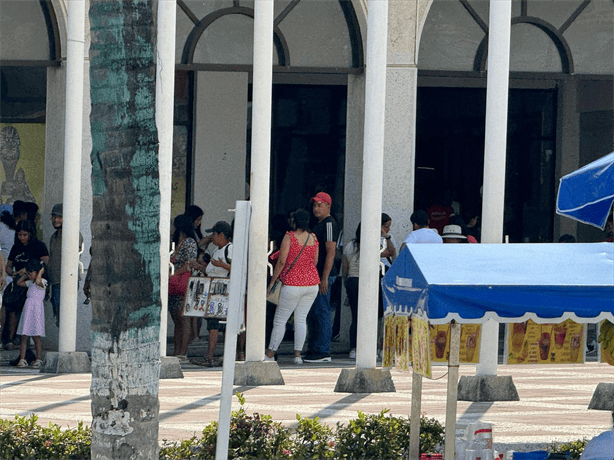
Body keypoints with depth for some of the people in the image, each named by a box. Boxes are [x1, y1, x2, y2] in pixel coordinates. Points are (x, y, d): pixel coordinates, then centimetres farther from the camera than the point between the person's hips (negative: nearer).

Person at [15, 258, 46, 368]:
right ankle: (22, 359, 4)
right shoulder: (30, 283, 17)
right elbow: (19, 282, 32)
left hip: (36, 309, -8)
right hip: (27, 309, 8)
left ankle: (39, 359, 6)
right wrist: (25, 274, 19)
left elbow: (38, 281, -30)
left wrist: (41, 272, -14)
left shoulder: (42, 282, -7)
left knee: (36, 337, -3)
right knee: (24, 337, 3)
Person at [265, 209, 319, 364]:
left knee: (280, 319, 3)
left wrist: (272, 281, -5)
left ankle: (270, 354, 6)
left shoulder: (289, 237, -12)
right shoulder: (313, 238, 4)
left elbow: (282, 261, -13)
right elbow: (315, 261, 11)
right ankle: (297, 354, 5)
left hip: (293, 284, -5)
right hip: (312, 283, 5)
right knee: (301, 319, 11)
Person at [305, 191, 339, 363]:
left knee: (321, 313, -10)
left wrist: (324, 278, -22)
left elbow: (331, 251, -18)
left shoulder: (329, 224, -12)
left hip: (324, 275, -11)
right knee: (311, 315, 12)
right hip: (315, 275, 11)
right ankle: (313, 350, 17)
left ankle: (323, 352, -9)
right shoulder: (319, 224, 20)